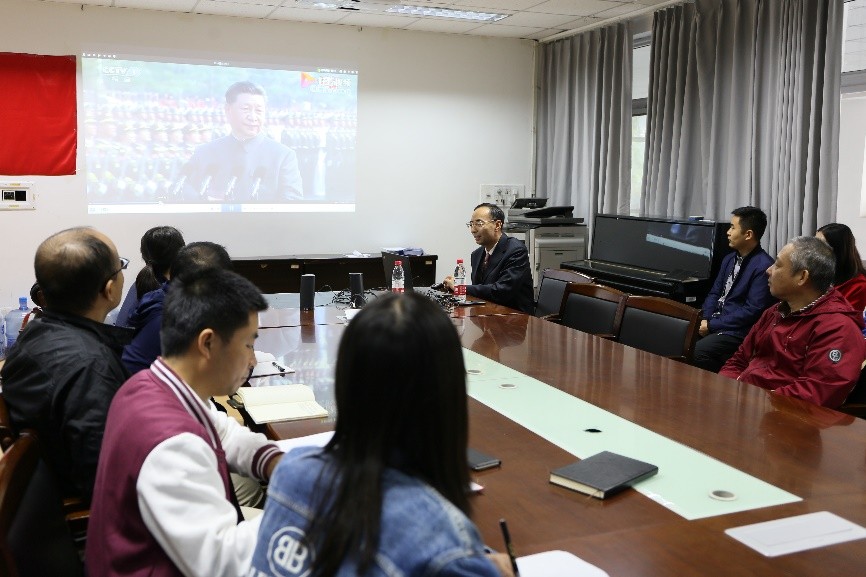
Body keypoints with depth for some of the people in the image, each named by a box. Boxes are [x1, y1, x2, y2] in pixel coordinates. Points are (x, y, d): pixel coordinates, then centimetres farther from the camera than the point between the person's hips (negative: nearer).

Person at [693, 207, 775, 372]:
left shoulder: (763, 267, -13)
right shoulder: (730, 259, 13)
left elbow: (752, 310, -18)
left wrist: (712, 325, -15)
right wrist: (705, 320, -4)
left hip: (738, 332, -7)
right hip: (714, 322, 7)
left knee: (698, 350, -30)